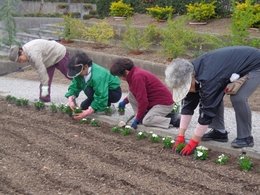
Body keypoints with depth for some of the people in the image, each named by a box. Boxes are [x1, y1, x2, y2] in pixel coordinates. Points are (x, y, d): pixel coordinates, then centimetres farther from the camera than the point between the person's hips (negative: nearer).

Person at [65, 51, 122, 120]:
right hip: (100, 90, 8)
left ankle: (107, 106, -9)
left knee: (89, 90, -30)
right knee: (83, 106, 0)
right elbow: (74, 86, -9)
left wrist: (87, 112, -40)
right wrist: (71, 100, -28)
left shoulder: (97, 77, -38)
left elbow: (101, 98, -38)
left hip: (114, 93, -8)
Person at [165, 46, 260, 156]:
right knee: (214, 96, -1)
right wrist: (180, 136, -8)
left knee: (238, 98, -26)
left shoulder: (208, 78, -38)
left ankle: (245, 138, -7)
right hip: (235, 64, 9)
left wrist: (193, 143, -25)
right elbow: (188, 105, -7)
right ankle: (219, 132, 12)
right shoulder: (191, 72, -12)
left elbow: (207, 111, -32)